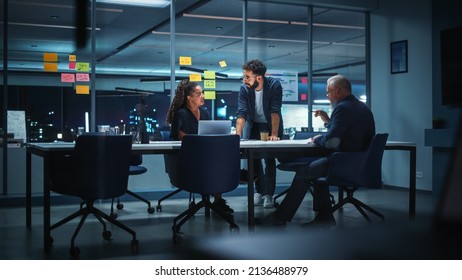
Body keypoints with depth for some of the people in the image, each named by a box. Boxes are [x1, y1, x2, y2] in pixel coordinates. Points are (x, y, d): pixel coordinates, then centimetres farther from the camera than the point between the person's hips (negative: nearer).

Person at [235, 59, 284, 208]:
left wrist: (274, 134, -37)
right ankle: (259, 191, 13)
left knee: (269, 158, -10)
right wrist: (238, 135, -37)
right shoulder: (244, 89, -18)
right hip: (255, 125, 3)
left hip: (272, 125, -3)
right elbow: (242, 113, -24)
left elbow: (275, 111, -30)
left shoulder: (274, 85, -26)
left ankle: (268, 194, -2)